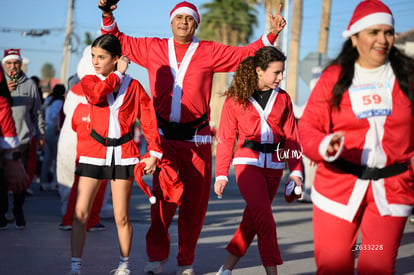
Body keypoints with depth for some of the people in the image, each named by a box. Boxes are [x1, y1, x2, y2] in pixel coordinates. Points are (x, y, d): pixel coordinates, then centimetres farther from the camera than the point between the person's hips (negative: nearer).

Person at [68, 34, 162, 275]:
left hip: (123, 153, 0)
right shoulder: (89, 81, 5)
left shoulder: (133, 86, 4)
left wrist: (154, 152, -7)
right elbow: (97, 95, -19)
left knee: (122, 217, 3)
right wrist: (118, 74, -9)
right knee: (80, 213, -7)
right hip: (94, 151, 1)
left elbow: (149, 119, 2)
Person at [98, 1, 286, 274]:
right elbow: (120, 41, 20)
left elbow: (245, 54, 8)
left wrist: (271, 35, -2)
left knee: (195, 203, 2)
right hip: (164, 136, 0)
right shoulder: (153, 48, 12)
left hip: (197, 138, 0)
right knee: (163, 197, -7)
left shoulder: (210, 52, 8)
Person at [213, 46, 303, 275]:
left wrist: (295, 170, 0)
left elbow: (291, 137, 8)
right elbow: (226, 138, -1)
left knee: (252, 219, 8)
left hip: (274, 165, 4)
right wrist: (221, 174, -4)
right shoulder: (235, 99, -3)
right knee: (264, 217, -14)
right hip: (247, 162, -4)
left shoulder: (283, 99, 7)